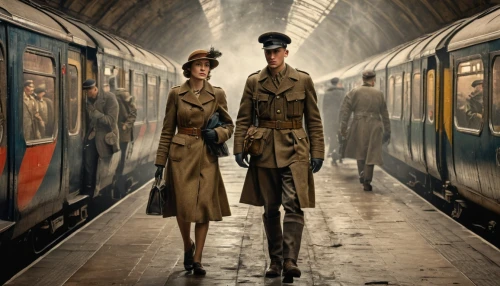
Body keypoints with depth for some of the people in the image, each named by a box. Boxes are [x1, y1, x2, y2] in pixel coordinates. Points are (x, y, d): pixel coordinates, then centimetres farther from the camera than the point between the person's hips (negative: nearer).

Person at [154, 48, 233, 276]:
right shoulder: (176, 94, 1)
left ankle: (197, 260, 9)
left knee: (204, 207, -1)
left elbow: (228, 125, 12)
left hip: (206, 157, 1)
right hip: (181, 155, -1)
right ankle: (188, 247, 26)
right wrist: (160, 162, 1)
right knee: (184, 207, -4)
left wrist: (217, 134, -11)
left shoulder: (217, 94, 4)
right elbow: (167, 131, 4)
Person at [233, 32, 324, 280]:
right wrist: (239, 148, -3)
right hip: (264, 151, 2)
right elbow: (243, 120, 7)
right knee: (270, 209, 8)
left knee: (293, 205, -14)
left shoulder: (303, 80, 2)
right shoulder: (254, 82, 4)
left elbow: (313, 120, 4)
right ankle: (275, 260, 19)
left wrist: (317, 152, 0)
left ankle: (290, 260, -15)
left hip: (294, 150, -2)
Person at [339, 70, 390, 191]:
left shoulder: (354, 92, 3)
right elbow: (384, 114, 13)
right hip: (374, 126, 0)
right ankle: (367, 181, -1)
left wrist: (343, 127, -3)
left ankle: (362, 174, 13)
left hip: (359, 125, 0)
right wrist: (387, 131, 20)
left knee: (360, 151, 20)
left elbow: (345, 109, -5)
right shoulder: (379, 94, 8)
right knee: (371, 154, 3)